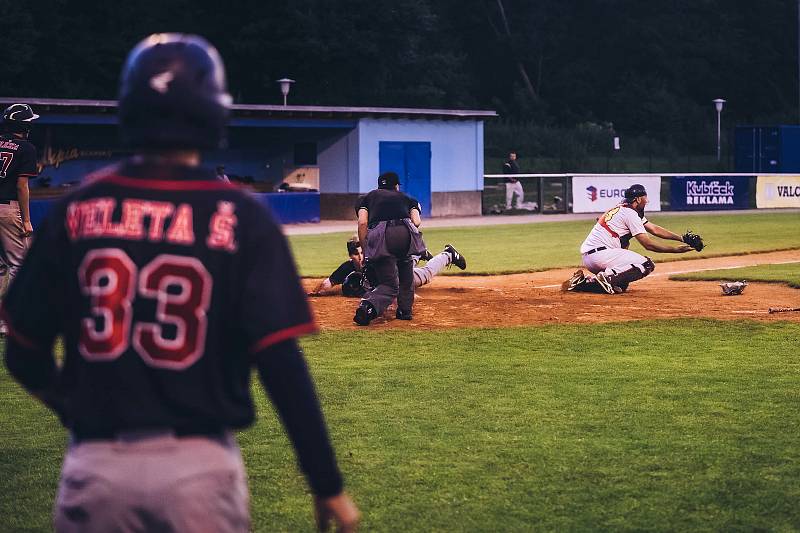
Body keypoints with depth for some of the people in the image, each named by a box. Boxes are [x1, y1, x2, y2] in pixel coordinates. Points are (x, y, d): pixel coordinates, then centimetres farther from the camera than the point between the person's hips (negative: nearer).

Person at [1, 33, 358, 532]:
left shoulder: (78, 208, 1)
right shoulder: (240, 219, -6)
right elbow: (281, 363, -11)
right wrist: (328, 485, -6)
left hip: (95, 466, 2)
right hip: (198, 464, -2)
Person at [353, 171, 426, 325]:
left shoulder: (369, 197, 31)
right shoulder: (406, 198, 32)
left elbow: (362, 222, 12)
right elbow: (417, 222, 13)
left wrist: (364, 251, 15)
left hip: (379, 236, 0)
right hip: (404, 232, 0)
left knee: (389, 285, 5)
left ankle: (368, 306, -23)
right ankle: (405, 310, 23)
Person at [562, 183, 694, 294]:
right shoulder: (630, 213, -7)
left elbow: (654, 229, 21)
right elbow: (648, 244, -10)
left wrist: (682, 238, 14)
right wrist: (675, 250, -6)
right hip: (601, 253, -10)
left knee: (621, 285, 18)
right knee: (647, 264, -12)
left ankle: (583, 282, 6)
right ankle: (608, 277, -20)